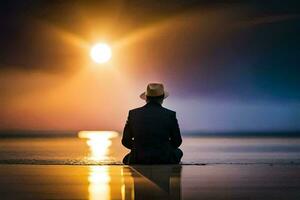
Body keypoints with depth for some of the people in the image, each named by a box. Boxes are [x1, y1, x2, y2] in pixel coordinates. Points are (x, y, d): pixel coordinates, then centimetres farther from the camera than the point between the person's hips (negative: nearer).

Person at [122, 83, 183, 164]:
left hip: (138, 161, 1)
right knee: (178, 152, 30)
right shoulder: (170, 115, -6)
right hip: (164, 161, -1)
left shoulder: (133, 114, -3)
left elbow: (125, 141, 5)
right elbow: (177, 142, 4)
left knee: (127, 158, 33)